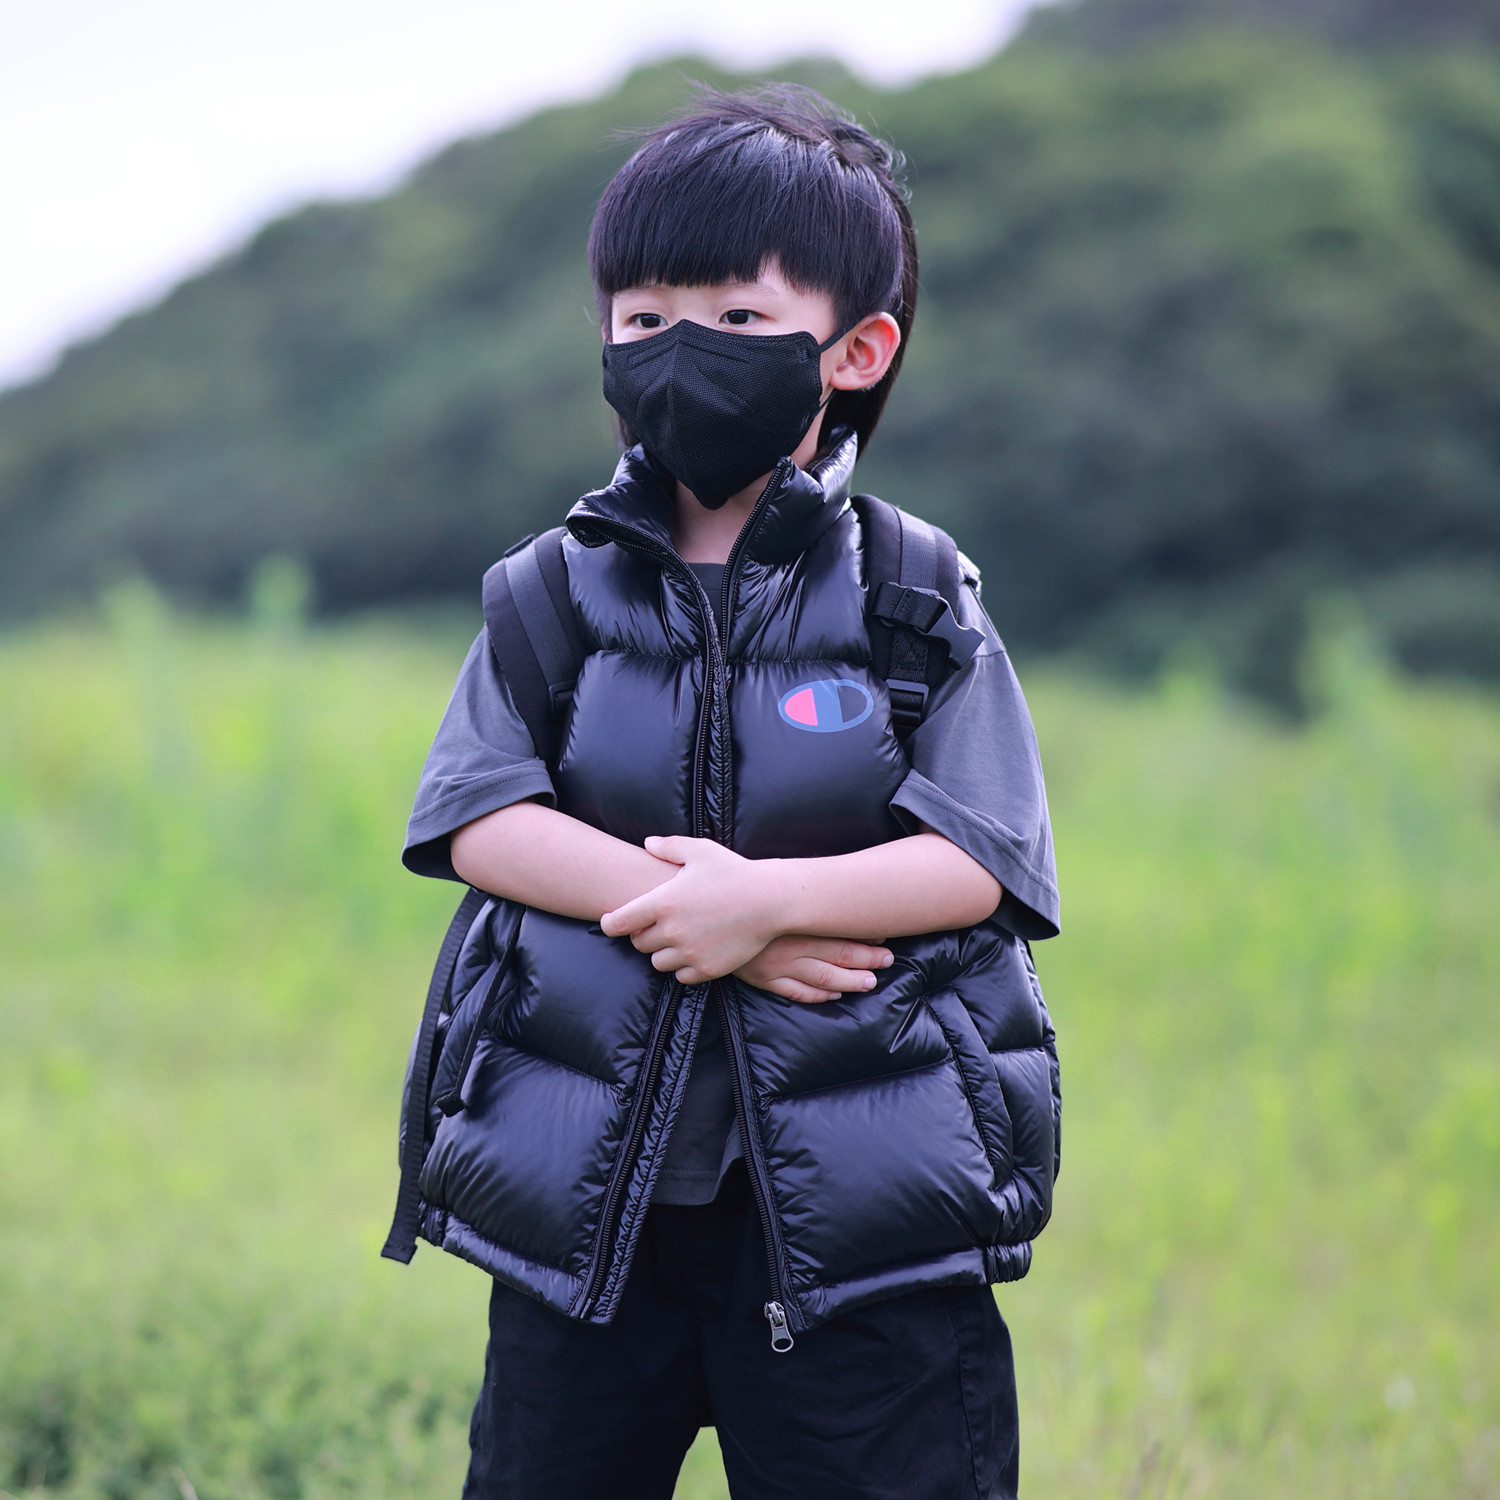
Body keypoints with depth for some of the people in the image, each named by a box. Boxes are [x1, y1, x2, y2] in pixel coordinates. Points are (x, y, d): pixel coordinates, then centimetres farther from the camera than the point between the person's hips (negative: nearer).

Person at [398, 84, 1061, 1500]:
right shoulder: (558, 592, 6)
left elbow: (983, 861, -10)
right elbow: (482, 820, -7)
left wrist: (766, 896, -23)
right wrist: (681, 907, -19)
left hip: (858, 1206, -2)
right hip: (585, 1195, 2)